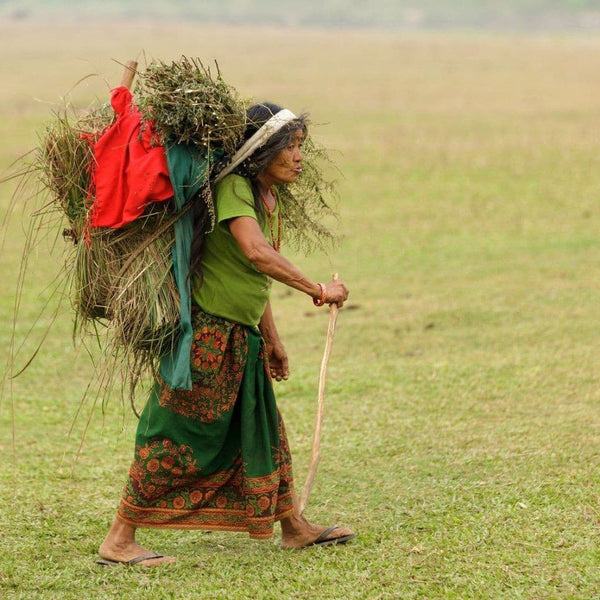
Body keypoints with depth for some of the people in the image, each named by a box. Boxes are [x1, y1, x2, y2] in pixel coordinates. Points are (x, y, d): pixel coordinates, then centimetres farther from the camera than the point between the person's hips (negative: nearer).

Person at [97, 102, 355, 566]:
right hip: (206, 332, -9)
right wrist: (318, 291, -29)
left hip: (241, 337, 9)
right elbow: (255, 252, -33)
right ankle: (119, 540, 2)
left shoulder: (269, 199, 12)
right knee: (176, 437, -5)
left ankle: (294, 526, 30)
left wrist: (272, 340, 25)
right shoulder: (233, 189, -17)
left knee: (262, 429, 17)